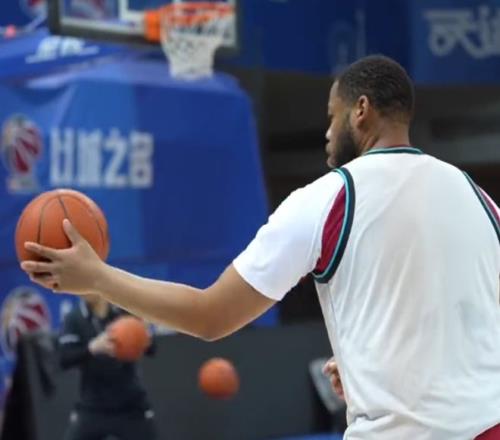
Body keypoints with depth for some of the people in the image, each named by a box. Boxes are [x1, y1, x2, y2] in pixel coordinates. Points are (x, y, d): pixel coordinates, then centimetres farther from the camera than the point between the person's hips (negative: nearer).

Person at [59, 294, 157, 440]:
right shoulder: (74, 319, -4)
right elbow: (64, 359, -16)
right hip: (92, 409, 0)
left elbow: (150, 349, -11)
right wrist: (93, 347, -35)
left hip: (131, 407, 0)